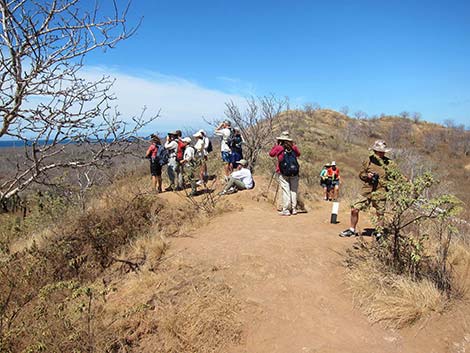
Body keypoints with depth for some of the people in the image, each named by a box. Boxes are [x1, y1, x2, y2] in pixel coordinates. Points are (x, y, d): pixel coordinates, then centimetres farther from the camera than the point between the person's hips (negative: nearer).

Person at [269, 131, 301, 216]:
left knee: (285, 191, -2)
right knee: (293, 190, 10)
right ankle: (294, 209, 13)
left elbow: (271, 153, 12)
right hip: (294, 173, 3)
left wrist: (276, 145, 16)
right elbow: (298, 154, 24)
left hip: (283, 173, -3)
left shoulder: (279, 148, -2)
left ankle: (286, 210, -3)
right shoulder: (294, 147, 6)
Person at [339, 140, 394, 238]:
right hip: (367, 191, 2)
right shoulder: (368, 161, 3)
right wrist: (367, 175, -10)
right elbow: (361, 174, 11)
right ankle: (352, 230, 19)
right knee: (354, 209, 0)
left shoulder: (389, 163, -1)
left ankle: (379, 234, 26)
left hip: (380, 193, -2)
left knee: (380, 214, 6)